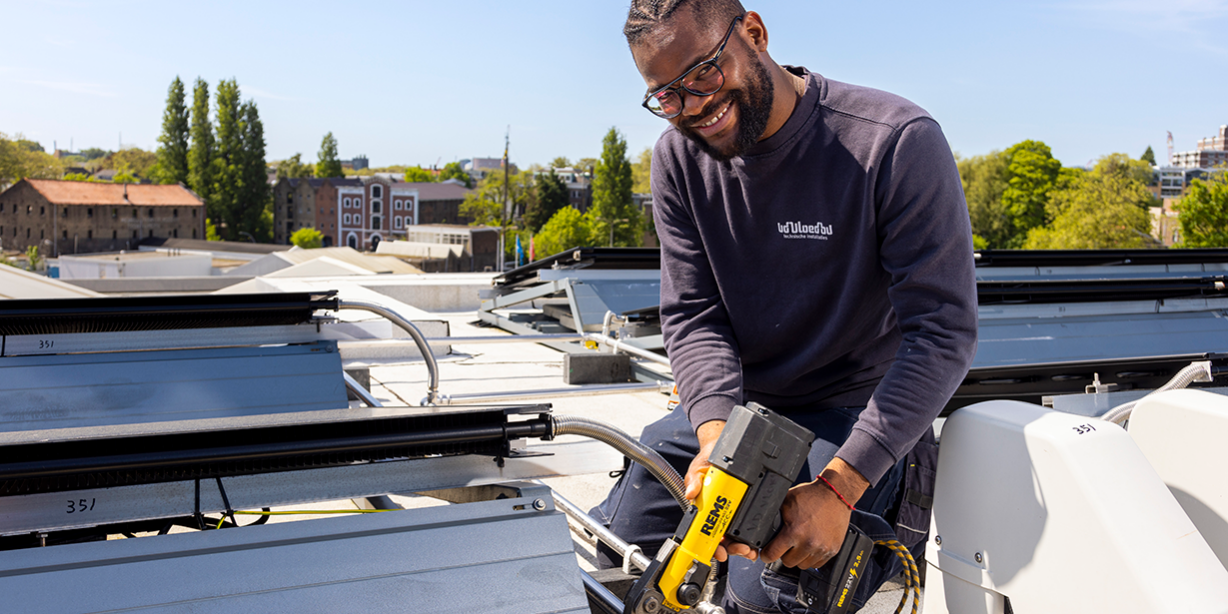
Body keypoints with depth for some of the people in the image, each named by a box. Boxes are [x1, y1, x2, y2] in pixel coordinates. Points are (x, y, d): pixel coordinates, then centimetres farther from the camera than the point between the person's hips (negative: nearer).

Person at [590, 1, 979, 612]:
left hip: (859, 411, -4)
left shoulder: (898, 142, -20)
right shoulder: (678, 157, -4)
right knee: (614, 545, -7)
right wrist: (715, 436, -26)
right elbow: (693, 315, -5)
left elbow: (944, 332, -20)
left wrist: (839, 486, -28)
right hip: (733, 405, 5)